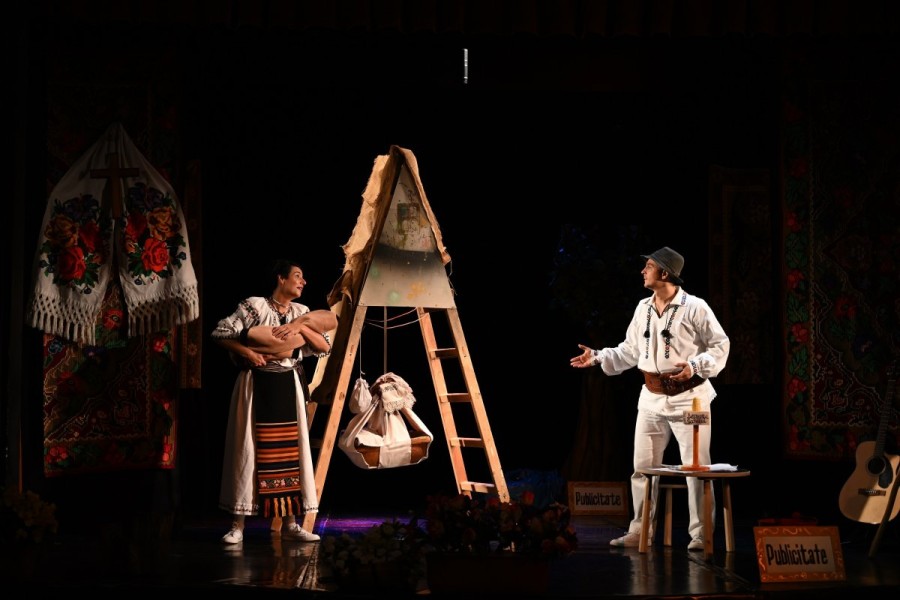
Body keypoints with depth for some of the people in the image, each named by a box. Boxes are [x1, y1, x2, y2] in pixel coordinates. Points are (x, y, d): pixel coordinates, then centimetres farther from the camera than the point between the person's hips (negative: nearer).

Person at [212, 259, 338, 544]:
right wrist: (247, 352, -18)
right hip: (256, 385, -5)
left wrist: (300, 327, -11)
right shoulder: (254, 306, -7)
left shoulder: (302, 313, 9)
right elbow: (220, 333, -9)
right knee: (249, 448, -3)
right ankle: (238, 524, 3)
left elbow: (324, 347, 2)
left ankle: (289, 522, 11)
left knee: (290, 451, 4)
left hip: (288, 386, 5)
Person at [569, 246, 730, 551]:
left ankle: (700, 534, 5)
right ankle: (639, 531, 17)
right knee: (643, 466, 8)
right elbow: (630, 351, 15)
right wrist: (598, 357, 6)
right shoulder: (643, 308, 9)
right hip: (652, 397, 6)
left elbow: (720, 345, -7)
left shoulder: (695, 307, -10)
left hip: (688, 397, -6)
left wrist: (696, 366, -22)